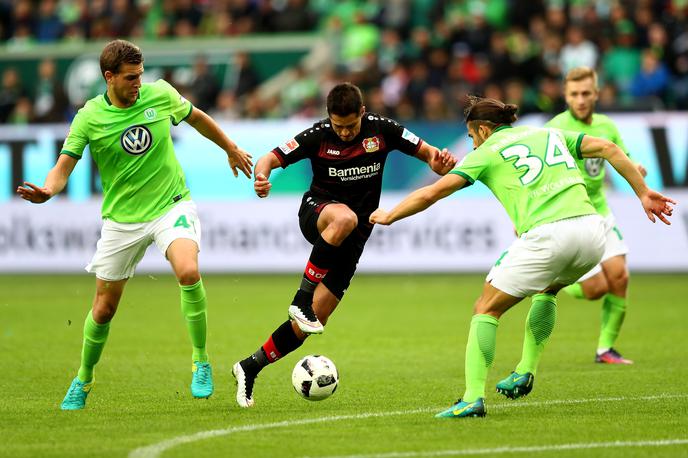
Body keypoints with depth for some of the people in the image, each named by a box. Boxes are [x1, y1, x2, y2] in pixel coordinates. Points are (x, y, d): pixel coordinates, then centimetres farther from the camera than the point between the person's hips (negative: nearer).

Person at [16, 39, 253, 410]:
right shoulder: (90, 117, -11)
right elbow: (64, 166, -12)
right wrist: (47, 191, -35)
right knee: (104, 308, 6)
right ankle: (83, 380, 32)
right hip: (122, 219, 0)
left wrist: (231, 149, 28)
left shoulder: (160, 94, -5)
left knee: (188, 272, -29)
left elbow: (197, 118, 14)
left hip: (171, 205, 0)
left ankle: (201, 362, -13)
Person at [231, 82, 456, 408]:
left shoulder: (381, 130, -4)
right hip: (317, 211, -2)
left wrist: (438, 160, -22)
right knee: (345, 218, -42)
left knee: (314, 319, -6)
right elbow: (271, 158, -11)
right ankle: (302, 298, -34)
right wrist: (261, 177, -35)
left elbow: (425, 151, 3)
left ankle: (250, 367, 9)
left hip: (354, 236, 3)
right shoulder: (318, 136, -9)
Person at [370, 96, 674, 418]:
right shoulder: (550, 135, 26)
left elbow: (432, 193, 9)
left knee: (486, 309, 7)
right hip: (591, 229, 6)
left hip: (546, 235, -6)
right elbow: (608, 149, 18)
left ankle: (473, 398, -5)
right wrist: (643, 193, 20)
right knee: (548, 289, 35)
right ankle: (526, 373, 26)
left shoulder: (487, 152, 12)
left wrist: (389, 216, 24)